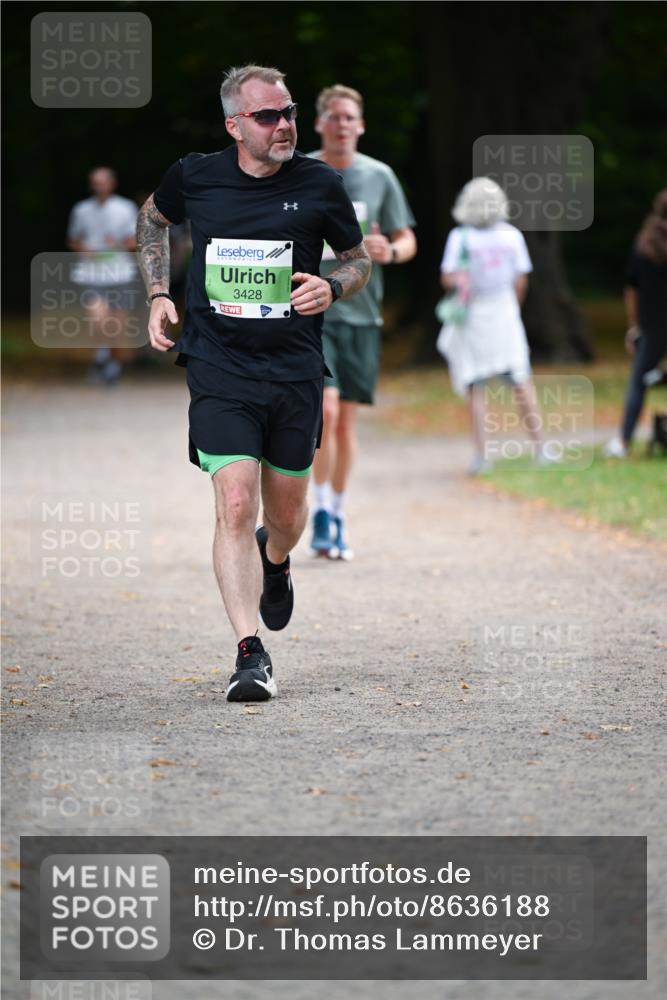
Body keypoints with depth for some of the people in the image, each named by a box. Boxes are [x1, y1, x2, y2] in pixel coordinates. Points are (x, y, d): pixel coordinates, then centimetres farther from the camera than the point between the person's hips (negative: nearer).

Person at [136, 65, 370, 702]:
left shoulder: (318, 185, -2)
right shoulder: (193, 177, -1)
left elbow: (360, 261, 12)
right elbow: (153, 220, 22)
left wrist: (332, 287, -10)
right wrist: (158, 295, 10)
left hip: (295, 371, 1)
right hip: (218, 370, -1)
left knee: (286, 516, 13)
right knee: (235, 506, -16)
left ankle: (275, 562, 50)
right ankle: (250, 652, -15)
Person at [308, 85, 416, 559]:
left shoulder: (379, 177, 6)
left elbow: (407, 241, 10)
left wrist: (389, 250, -12)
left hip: (360, 312, 2)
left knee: (347, 418, 6)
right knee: (324, 409, -17)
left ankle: (338, 518, 19)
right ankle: (322, 512, -4)